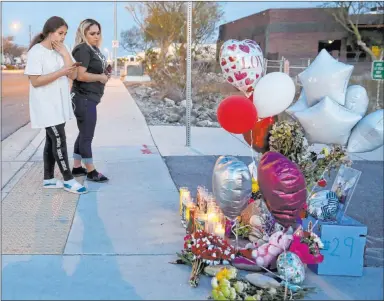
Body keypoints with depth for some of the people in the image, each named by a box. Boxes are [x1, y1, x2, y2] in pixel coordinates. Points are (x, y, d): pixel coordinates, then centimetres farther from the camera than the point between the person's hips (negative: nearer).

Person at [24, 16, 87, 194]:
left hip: (60, 104, 7)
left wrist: (65, 54, -10)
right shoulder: (37, 51, -12)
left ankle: (48, 179, 20)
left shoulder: (62, 51, 7)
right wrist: (60, 72, -22)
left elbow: (73, 75, 0)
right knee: (59, 141, -6)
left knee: (52, 140, 11)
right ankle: (68, 180, 2)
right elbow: (35, 81, -17)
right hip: (46, 106, -7)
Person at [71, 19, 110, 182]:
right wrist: (100, 77, -14)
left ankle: (77, 167, 25)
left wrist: (105, 74, 8)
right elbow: (80, 75, -26)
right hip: (84, 99, -10)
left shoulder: (94, 49, 15)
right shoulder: (83, 49, -16)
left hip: (89, 98, 10)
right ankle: (91, 171, 8)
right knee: (87, 136, -1)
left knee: (83, 134, 16)